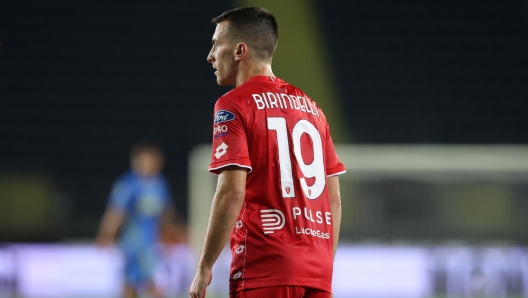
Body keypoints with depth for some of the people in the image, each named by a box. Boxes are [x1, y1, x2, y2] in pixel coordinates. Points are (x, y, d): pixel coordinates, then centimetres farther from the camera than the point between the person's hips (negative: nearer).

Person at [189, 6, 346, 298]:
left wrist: (204, 268, -9)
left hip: (265, 271, -6)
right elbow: (334, 198, 15)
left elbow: (232, 192, -14)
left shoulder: (234, 105, -4)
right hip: (317, 275, 6)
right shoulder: (310, 106, 16)